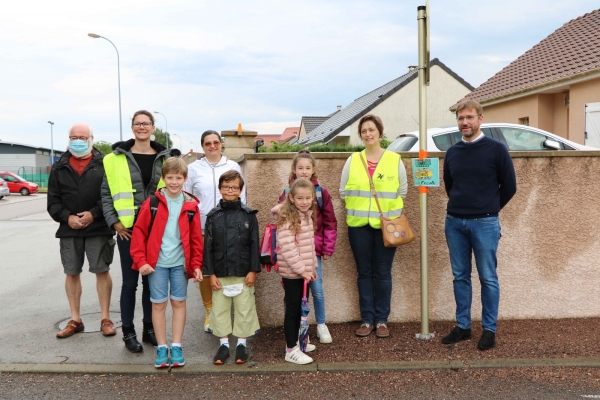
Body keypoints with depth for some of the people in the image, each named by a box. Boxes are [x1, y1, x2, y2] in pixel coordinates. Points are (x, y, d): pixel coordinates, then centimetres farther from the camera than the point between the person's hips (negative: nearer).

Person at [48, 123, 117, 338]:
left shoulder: (104, 164, 0)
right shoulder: (59, 167, 9)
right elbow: (53, 201, 7)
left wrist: (93, 214, -15)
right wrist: (67, 217, -10)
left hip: (98, 229, -3)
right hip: (69, 230, 3)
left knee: (102, 271, 1)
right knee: (72, 273, 9)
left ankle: (105, 318, 12)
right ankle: (75, 320, 21)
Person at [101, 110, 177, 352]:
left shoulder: (165, 157, 5)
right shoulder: (116, 158, -1)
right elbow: (106, 193, 1)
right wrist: (114, 222, -8)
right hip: (128, 229, -2)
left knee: (152, 280, 12)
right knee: (130, 281, 4)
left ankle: (149, 328, 26)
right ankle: (128, 331, 18)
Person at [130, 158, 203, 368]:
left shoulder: (190, 205, 0)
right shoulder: (152, 203, -4)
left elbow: (196, 238, 3)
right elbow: (139, 232, -3)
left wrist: (196, 264, -2)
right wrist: (140, 260, -9)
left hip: (180, 263, 1)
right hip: (157, 263, -1)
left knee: (179, 303, 8)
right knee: (158, 304, 6)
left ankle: (176, 347, 19)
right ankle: (161, 348, 18)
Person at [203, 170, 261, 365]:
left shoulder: (249, 215, -1)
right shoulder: (213, 216, 1)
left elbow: (254, 244, -2)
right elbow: (208, 246, 1)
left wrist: (253, 270, -6)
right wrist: (210, 273, -3)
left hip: (243, 273, -1)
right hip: (220, 273, 1)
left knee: (244, 309, 7)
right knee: (220, 309, 10)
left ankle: (242, 343, 23)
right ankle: (224, 343, 24)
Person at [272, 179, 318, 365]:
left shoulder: (308, 216, 10)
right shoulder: (287, 219, -17)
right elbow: (287, 248, -23)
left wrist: (313, 267, 16)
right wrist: (301, 269, -20)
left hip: (304, 271, 8)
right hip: (292, 272, -8)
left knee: (301, 308, 17)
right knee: (293, 309, 0)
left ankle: (295, 341, 32)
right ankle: (291, 350, 10)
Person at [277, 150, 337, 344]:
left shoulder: (321, 193, -2)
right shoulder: (287, 193, 0)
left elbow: (330, 223, 1)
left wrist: (328, 248, -1)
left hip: (314, 250, 0)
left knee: (317, 289, 3)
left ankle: (321, 325, 23)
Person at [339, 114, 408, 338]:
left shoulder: (395, 160, 2)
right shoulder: (352, 160, 6)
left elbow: (402, 192, 5)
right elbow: (343, 191, 8)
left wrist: (389, 209, -1)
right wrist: (358, 207, 3)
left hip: (386, 224, -1)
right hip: (359, 225, 1)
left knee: (383, 273, 4)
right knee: (364, 273, 8)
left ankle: (381, 320, 16)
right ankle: (367, 320, 17)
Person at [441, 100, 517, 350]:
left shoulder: (496, 149, -5)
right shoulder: (452, 153, 8)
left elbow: (509, 186, 0)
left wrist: (489, 208, 8)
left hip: (484, 223, -4)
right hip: (454, 222, 4)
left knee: (488, 278, 3)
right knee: (460, 277, 10)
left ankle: (489, 330, 14)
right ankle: (462, 326, 20)